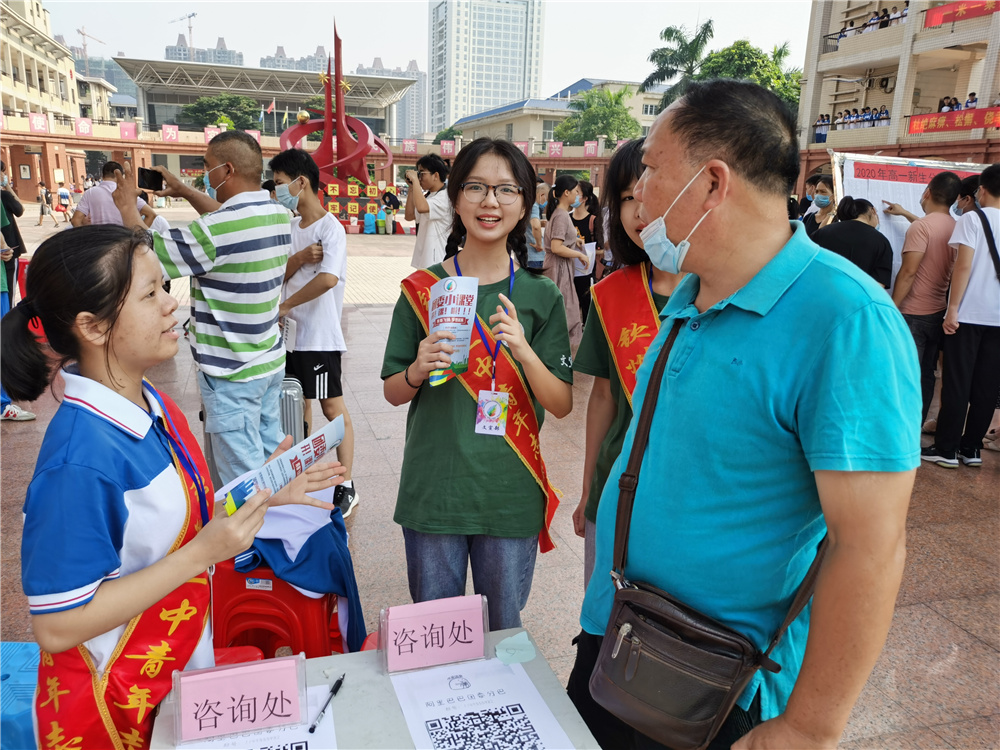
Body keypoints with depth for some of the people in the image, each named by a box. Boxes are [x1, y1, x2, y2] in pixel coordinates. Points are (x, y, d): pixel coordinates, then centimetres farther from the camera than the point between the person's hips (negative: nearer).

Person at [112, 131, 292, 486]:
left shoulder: (220, 229, -25)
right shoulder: (279, 214, 3)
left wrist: (127, 206, 2)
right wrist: (184, 191, 24)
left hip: (231, 374, -9)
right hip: (270, 361, 9)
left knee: (243, 478, 2)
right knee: (271, 462, 20)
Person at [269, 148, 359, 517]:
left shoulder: (330, 228, -12)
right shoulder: (290, 226, 12)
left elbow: (328, 279, -26)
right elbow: (279, 275, 7)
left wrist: (284, 306, -16)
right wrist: (298, 258, -15)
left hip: (319, 336, -8)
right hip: (291, 333, 8)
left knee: (332, 407, -2)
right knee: (299, 402, 17)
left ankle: (346, 485, 6)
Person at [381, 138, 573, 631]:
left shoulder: (540, 296, 0)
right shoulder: (423, 289, 0)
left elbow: (562, 405, -3)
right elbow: (392, 392, 6)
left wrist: (524, 351, -20)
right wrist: (419, 370, -16)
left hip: (510, 494, 0)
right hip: (433, 490, 0)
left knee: (503, 631, 15)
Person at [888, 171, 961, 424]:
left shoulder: (920, 226, -15)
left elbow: (908, 272, -19)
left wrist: (891, 309, -15)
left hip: (913, 314, -7)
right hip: (938, 313, 7)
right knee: (926, 375, 11)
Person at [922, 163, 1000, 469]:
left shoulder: (972, 218, -6)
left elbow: (964, 266, -13)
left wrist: (953, 309, -12)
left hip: (969, 314, -5)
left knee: (957, 383, 0)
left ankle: (946, 449, 4)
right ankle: (971, 448, 14)